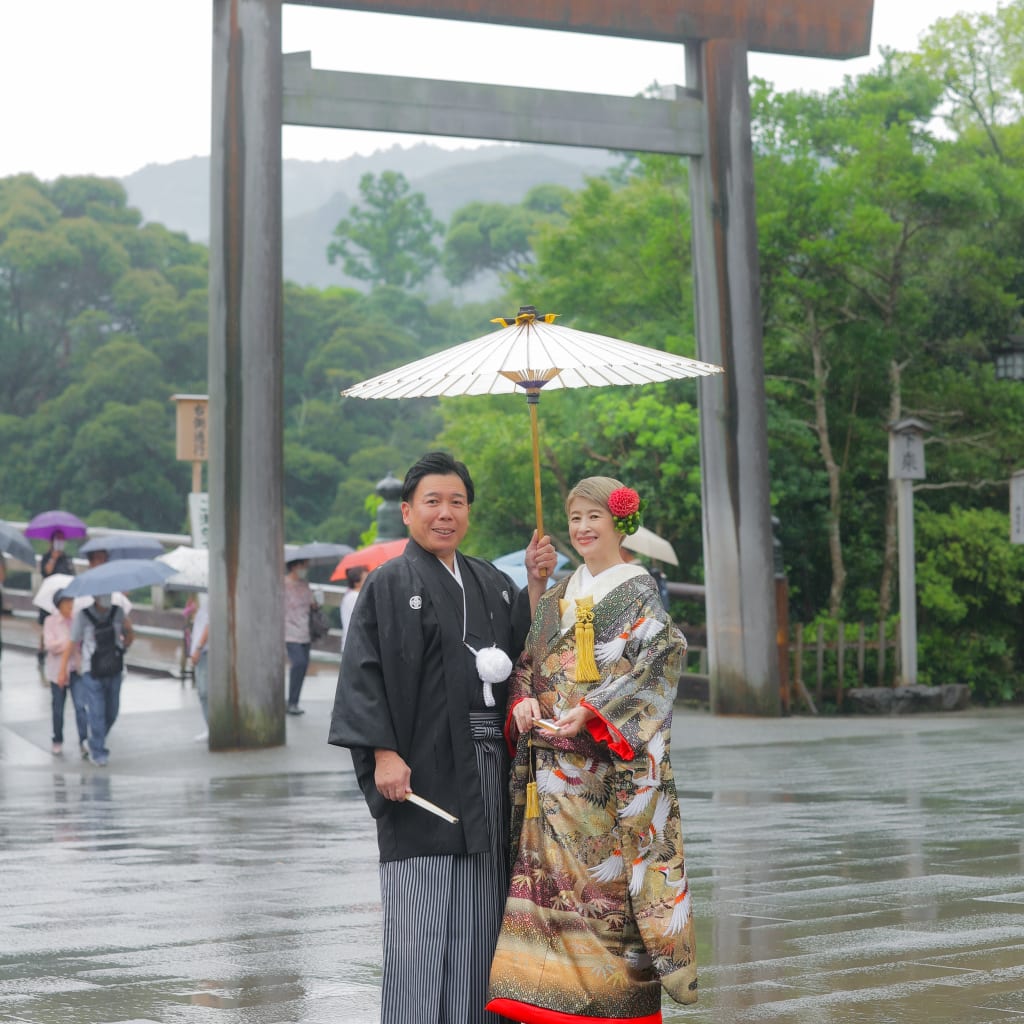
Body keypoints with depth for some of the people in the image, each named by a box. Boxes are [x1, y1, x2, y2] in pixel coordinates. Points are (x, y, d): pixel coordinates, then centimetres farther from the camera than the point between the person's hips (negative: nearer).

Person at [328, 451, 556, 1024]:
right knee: (421, 916, -5)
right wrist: (383, 753, -17)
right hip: (423, 766, -5)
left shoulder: (492, 583, 16)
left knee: (480, 916, 7)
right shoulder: (390, 584, -1)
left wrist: (536, 584, 3)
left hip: (488, 770, 5)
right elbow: (365, 672, -8)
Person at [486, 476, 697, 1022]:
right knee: (550, 876, 1)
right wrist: (522, 700, -4)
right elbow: (528, 661, 18)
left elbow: (658, 661, -11)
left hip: (609, 767, -6)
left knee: (606, 881, -7)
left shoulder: (639, 592, -1)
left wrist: (591, 711, -20)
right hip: (551, 766, 6)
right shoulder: (560, 594, 18)